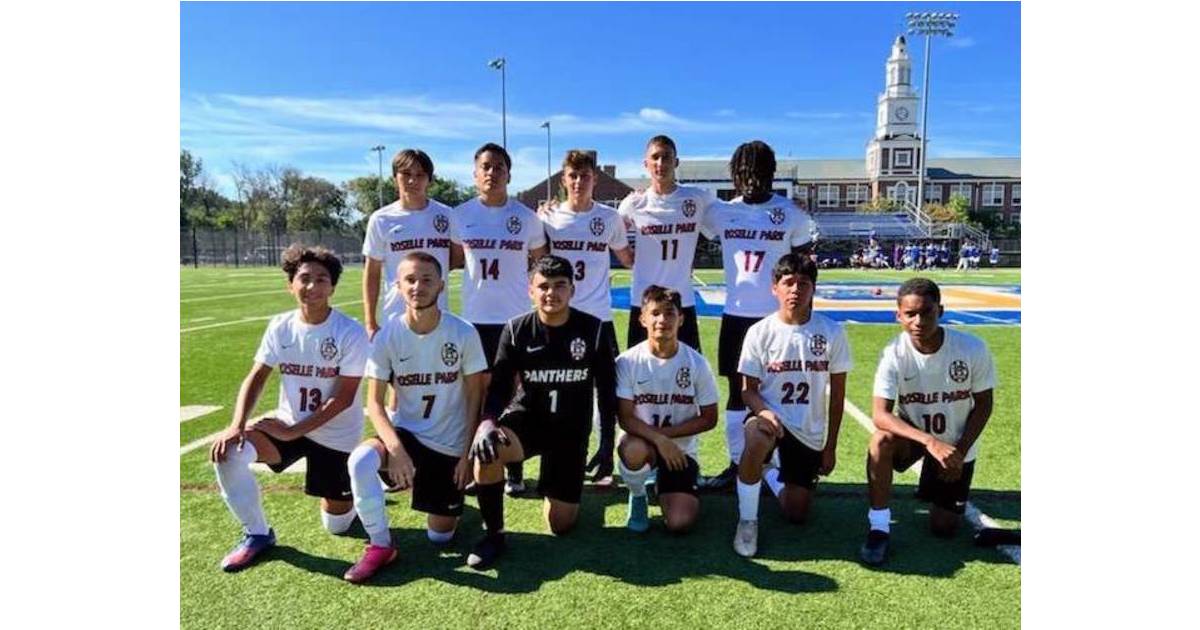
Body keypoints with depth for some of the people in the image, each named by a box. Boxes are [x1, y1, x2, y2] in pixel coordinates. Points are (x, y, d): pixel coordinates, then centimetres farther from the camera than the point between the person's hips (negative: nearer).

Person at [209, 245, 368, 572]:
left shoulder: (351, 333, -19)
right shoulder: (280, 327, -6)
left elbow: (344, 398, -20)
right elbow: (256, 377, -7)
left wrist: (294, 431, -23)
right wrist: (237, 425, -23)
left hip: (336, 434, -3)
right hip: (288, 424, 3)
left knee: (336, 525, 3)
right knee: (228, 452, -24)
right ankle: (257, 534, -2)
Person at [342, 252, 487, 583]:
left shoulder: (464, 333, -14)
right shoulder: (388, 335, -12)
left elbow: (474, 397, -6)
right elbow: (374, 402, -11)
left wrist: (468, 454, -9)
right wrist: (396, 449, -26)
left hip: (450, 443, 0)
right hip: (404, 431, 1)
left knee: (440, 536, 4)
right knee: (360, 461, -32)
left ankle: (448, 499, 39)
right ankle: (381, 546, -9)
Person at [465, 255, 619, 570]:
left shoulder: (594, 330, -10)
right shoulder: (516, 330, -9)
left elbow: (607, 390, -3)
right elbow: (499, 385, -11)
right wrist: (487, 423, -31)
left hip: (572, 430, 0)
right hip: (527, 418, 0)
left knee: (561, 525, 1)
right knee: (487, 448, -35)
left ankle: (555, 489, 39)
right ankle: (494, 534, -12)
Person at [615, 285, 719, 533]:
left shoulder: (696, 363, -9)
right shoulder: (627, 361, -12)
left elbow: (708, 419, -4)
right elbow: (625, 418, -13)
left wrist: (666, 433, -14)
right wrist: (658, 439, -29)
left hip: (682, 448, 1)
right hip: (641, 441, -1)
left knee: (679, 524, -15)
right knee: (634, 451, -38)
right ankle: (638, 497, -2)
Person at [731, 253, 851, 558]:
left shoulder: (832, 332, -8)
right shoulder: (760, 332, -9)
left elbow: (837, 394, 0)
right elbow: (748, 389, -5)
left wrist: (830, 447, 2)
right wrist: (764, 411, -29)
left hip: (810, 430, 2)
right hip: (770, 416, -2)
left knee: (797, 515, 8)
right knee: (758, 438, -40)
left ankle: (774, 477, 43)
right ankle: (747, 520, -17)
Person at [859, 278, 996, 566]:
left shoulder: (973, 349, -22)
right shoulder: (894, 353, -24)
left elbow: (983, 405, -8)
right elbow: (880, 415, -32)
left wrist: (960, 451, -15)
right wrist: (929, 442, -44)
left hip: (957, 444, 1)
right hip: (912, 434, -1)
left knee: (943, 528, 2)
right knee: (882, 438, -36)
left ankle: (935, 486, 36)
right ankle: (879, 527, -20)